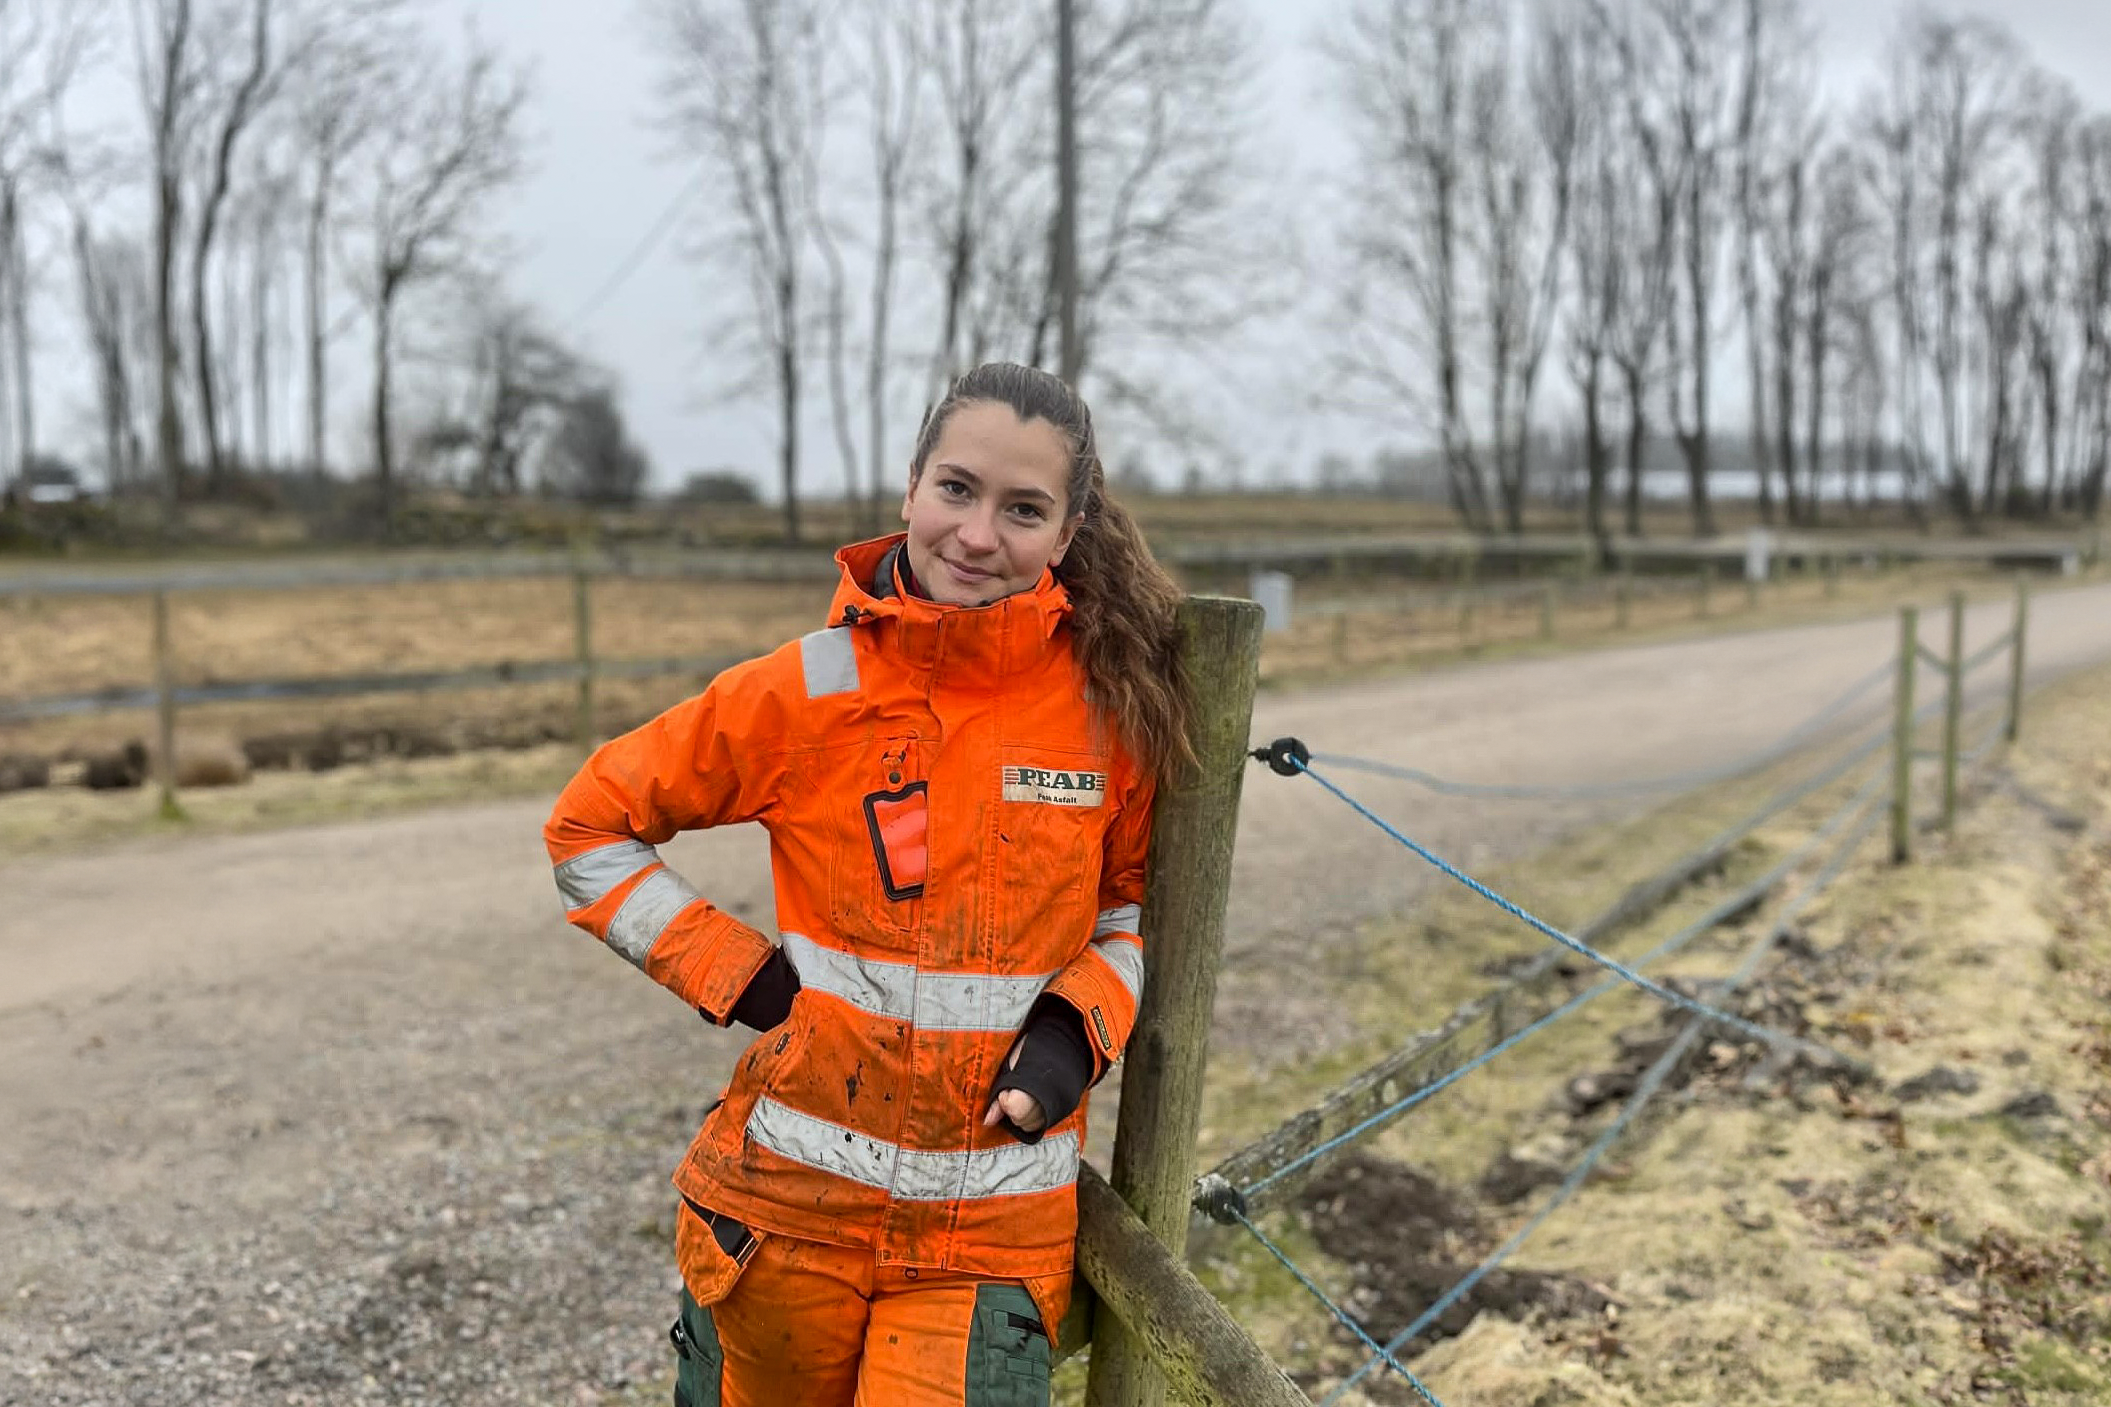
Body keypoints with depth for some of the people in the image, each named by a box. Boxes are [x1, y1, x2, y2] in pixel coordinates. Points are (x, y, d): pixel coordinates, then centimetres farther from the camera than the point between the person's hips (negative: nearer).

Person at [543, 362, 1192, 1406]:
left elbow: (1140, 900, 9)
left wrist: (1077, 1027, -8)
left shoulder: (1114, 695, -6)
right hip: (793, 1198, 0)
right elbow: (589, 827, 2)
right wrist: (735, 973, -7)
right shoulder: (808, 692, -9)